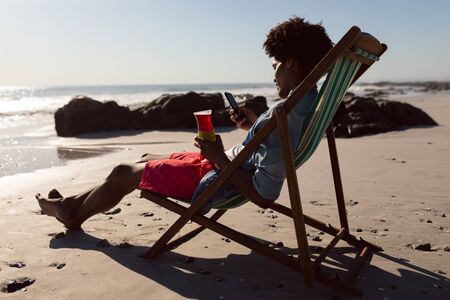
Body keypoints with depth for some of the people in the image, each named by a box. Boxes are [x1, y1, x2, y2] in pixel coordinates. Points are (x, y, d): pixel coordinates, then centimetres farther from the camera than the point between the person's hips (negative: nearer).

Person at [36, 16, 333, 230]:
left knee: (123, 173, 9)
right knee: (147, 160, 22)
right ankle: (73, 202, 38)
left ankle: (74, 215, 37)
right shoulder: (312, 100, -2)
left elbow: (263, 196, -33)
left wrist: (219, 157, -25)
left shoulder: (284, 116, -33)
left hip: (213, 181, -9)